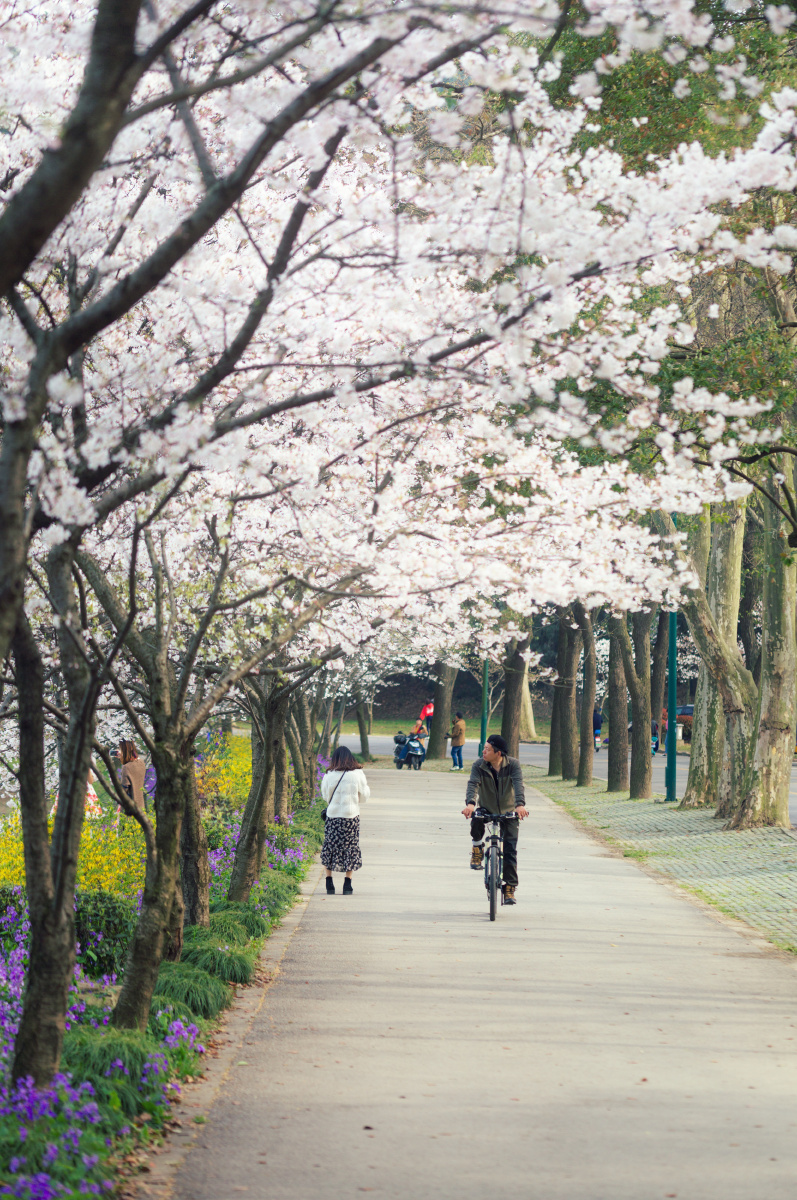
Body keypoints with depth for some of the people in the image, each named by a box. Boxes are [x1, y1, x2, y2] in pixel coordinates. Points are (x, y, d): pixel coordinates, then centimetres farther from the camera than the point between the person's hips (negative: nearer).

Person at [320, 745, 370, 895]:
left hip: (333, 816, 0)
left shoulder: (329, 776, -6)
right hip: (351, 816, 0)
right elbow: (364, 795, 3)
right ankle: (347, 884, 7)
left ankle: (329, 882, 10)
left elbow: (325, 795, 7)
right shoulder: (357, 775, -7)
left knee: (330, 847, 13)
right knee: (350, 848, 9)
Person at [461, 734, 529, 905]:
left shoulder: (513, 765, -17)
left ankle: (509, 889, -2)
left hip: (509, 813, -1)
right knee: (476, 821, -33)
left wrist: (520, 804, -51)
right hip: (486, 809, 1)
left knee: (510, 850, -11)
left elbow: (518, 784, -31)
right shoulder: (479, 765, -14)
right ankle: (478, 849, -2)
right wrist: (470, 803, -49)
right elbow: (473, 784, -29)